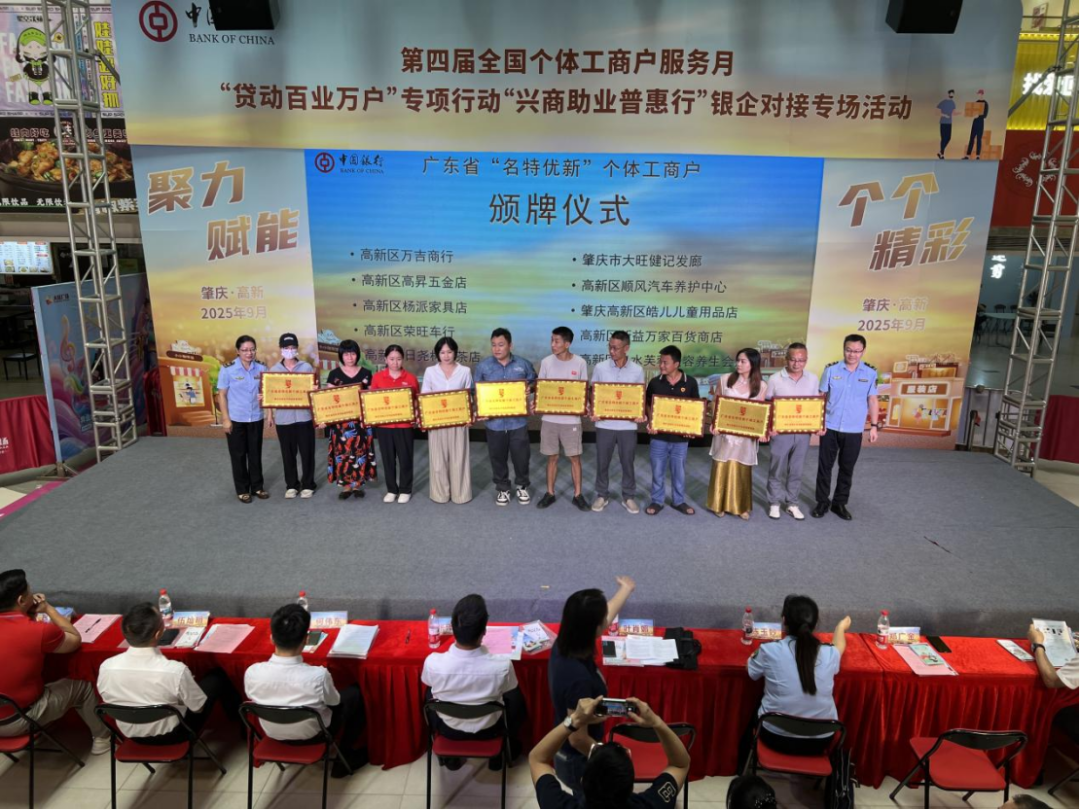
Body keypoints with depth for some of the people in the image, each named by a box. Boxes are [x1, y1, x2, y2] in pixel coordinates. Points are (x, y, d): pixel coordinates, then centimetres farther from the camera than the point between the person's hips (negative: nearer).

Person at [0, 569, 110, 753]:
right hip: (17, 721, -6)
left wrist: (31, 614, 5)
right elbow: (75, 640, -3)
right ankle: (102, 738, 31)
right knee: (81, 687, 16)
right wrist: (48, 608, 2)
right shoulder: (39, 631, -23)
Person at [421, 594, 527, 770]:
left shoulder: (433, 662, -32)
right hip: (489, 730, 0)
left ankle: (451, 757, 41)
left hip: (449, 730, 1)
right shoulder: (502, 666, -34)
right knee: (516, 698, 29)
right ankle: (501, 754, 41)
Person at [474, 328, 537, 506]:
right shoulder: (483, 366, -1)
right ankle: (502, 489, 30)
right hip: (494, 421, 1)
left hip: (518, 421, 0)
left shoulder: (523, 364, -1)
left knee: (521, 456, 8)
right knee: (497, 457, 12)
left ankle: (522, 486, 30)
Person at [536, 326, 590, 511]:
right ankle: (550, 493, 23)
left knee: (575, 458, 5)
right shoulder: (546, 362, -1)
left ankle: (577, 495, 17)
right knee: (552, 457, 10)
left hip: (571, 419, -1)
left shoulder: (580, 363, -5)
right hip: (549, 418, 1)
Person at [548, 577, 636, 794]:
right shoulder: (578, 678, -38)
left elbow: (607, 614, 5)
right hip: (578, 761, -8)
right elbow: (578, 739, -29)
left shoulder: (564, 645, -14)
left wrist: (627, 588, 21)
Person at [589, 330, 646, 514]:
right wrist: (591, 412, -11)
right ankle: (602, 495, 26)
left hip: (628, 425, 0)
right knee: (602, 462, 10)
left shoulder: (637, 371, -2)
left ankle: (628, 497, 25)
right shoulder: (600, 368, -2)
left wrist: (642, 414, -12)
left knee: (627, 463, 10)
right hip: (604, 424, 0)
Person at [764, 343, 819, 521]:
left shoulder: (813, 379, 2)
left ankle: (792, 503, 27)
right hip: (780, 432, -2)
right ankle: (775, 503, 22)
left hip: (803, 433, 3)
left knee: (796, 471, 13)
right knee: (777, 470, 8)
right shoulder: (775, 379, -8)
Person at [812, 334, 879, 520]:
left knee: (847, 468, 10)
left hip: (854, 430, 1)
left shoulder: (870, 373, -1)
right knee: (825, 466, 6)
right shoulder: (831, 370, -4)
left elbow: (872, 400, 5)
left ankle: (839, 503, 23)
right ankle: (822, 501, 19)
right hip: (830, 428, -1)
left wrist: (874, 426, 1)